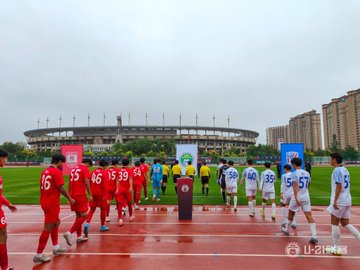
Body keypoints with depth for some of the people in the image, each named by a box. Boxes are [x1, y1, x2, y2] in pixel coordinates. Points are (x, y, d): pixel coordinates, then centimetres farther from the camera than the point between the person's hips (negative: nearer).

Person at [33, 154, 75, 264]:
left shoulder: (45, 171, 10)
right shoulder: (57, 171, -15)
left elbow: (41, 187, 14)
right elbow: (61, 188, -18)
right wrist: (70, 199, -7)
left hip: (45, 202, 9)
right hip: (52, 204, -9)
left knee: (56, 223, 21)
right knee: (47, 229, -1)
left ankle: (56, 248, 30)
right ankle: (38, 255, 6)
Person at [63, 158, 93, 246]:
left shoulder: (73, 169, 17)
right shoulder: (85, 169, -5)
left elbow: (69, 183, 18)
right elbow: (87, 183, -14)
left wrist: (69, 196, 23)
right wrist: (90, 195, -9)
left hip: (73, 195, 8)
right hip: (80, 195, -8)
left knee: (78, 215, 15)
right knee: (84, 216, -1)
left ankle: (79, 237, 18)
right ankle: (69, 233, -10)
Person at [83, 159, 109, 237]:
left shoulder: (94, 171, 8)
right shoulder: (105, 172, -10)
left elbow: (90, 182, 12)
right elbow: (105, 185, -17)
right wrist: (105, 195, -15)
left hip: (93, 193, 5)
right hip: (101, 194, -5)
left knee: (92, 209, 10)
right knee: (103, 209, 11)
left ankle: (87, 224, -11)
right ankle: (102, 226, 22)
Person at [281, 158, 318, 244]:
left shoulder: (294, 173, -11)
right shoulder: (307, 173, 8)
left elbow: (295, 186, -23)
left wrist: (296, 197, -30)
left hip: (297, 197, -4)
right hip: (306, 197, 5)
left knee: (290, 214, 14)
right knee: (309, 216, 1)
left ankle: (286, 229, 32)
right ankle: (314, 236, -8)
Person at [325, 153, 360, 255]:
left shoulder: (337, 170, -14)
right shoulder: (345, 170, 13)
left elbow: (339, 186, -22)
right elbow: (347, 185, 17)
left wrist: (335, 200, -21)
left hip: (339, 201, -9)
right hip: (347, 201, 9)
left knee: (334, 224, 3)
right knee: (346, 224, 16)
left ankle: (337, 248, 11)